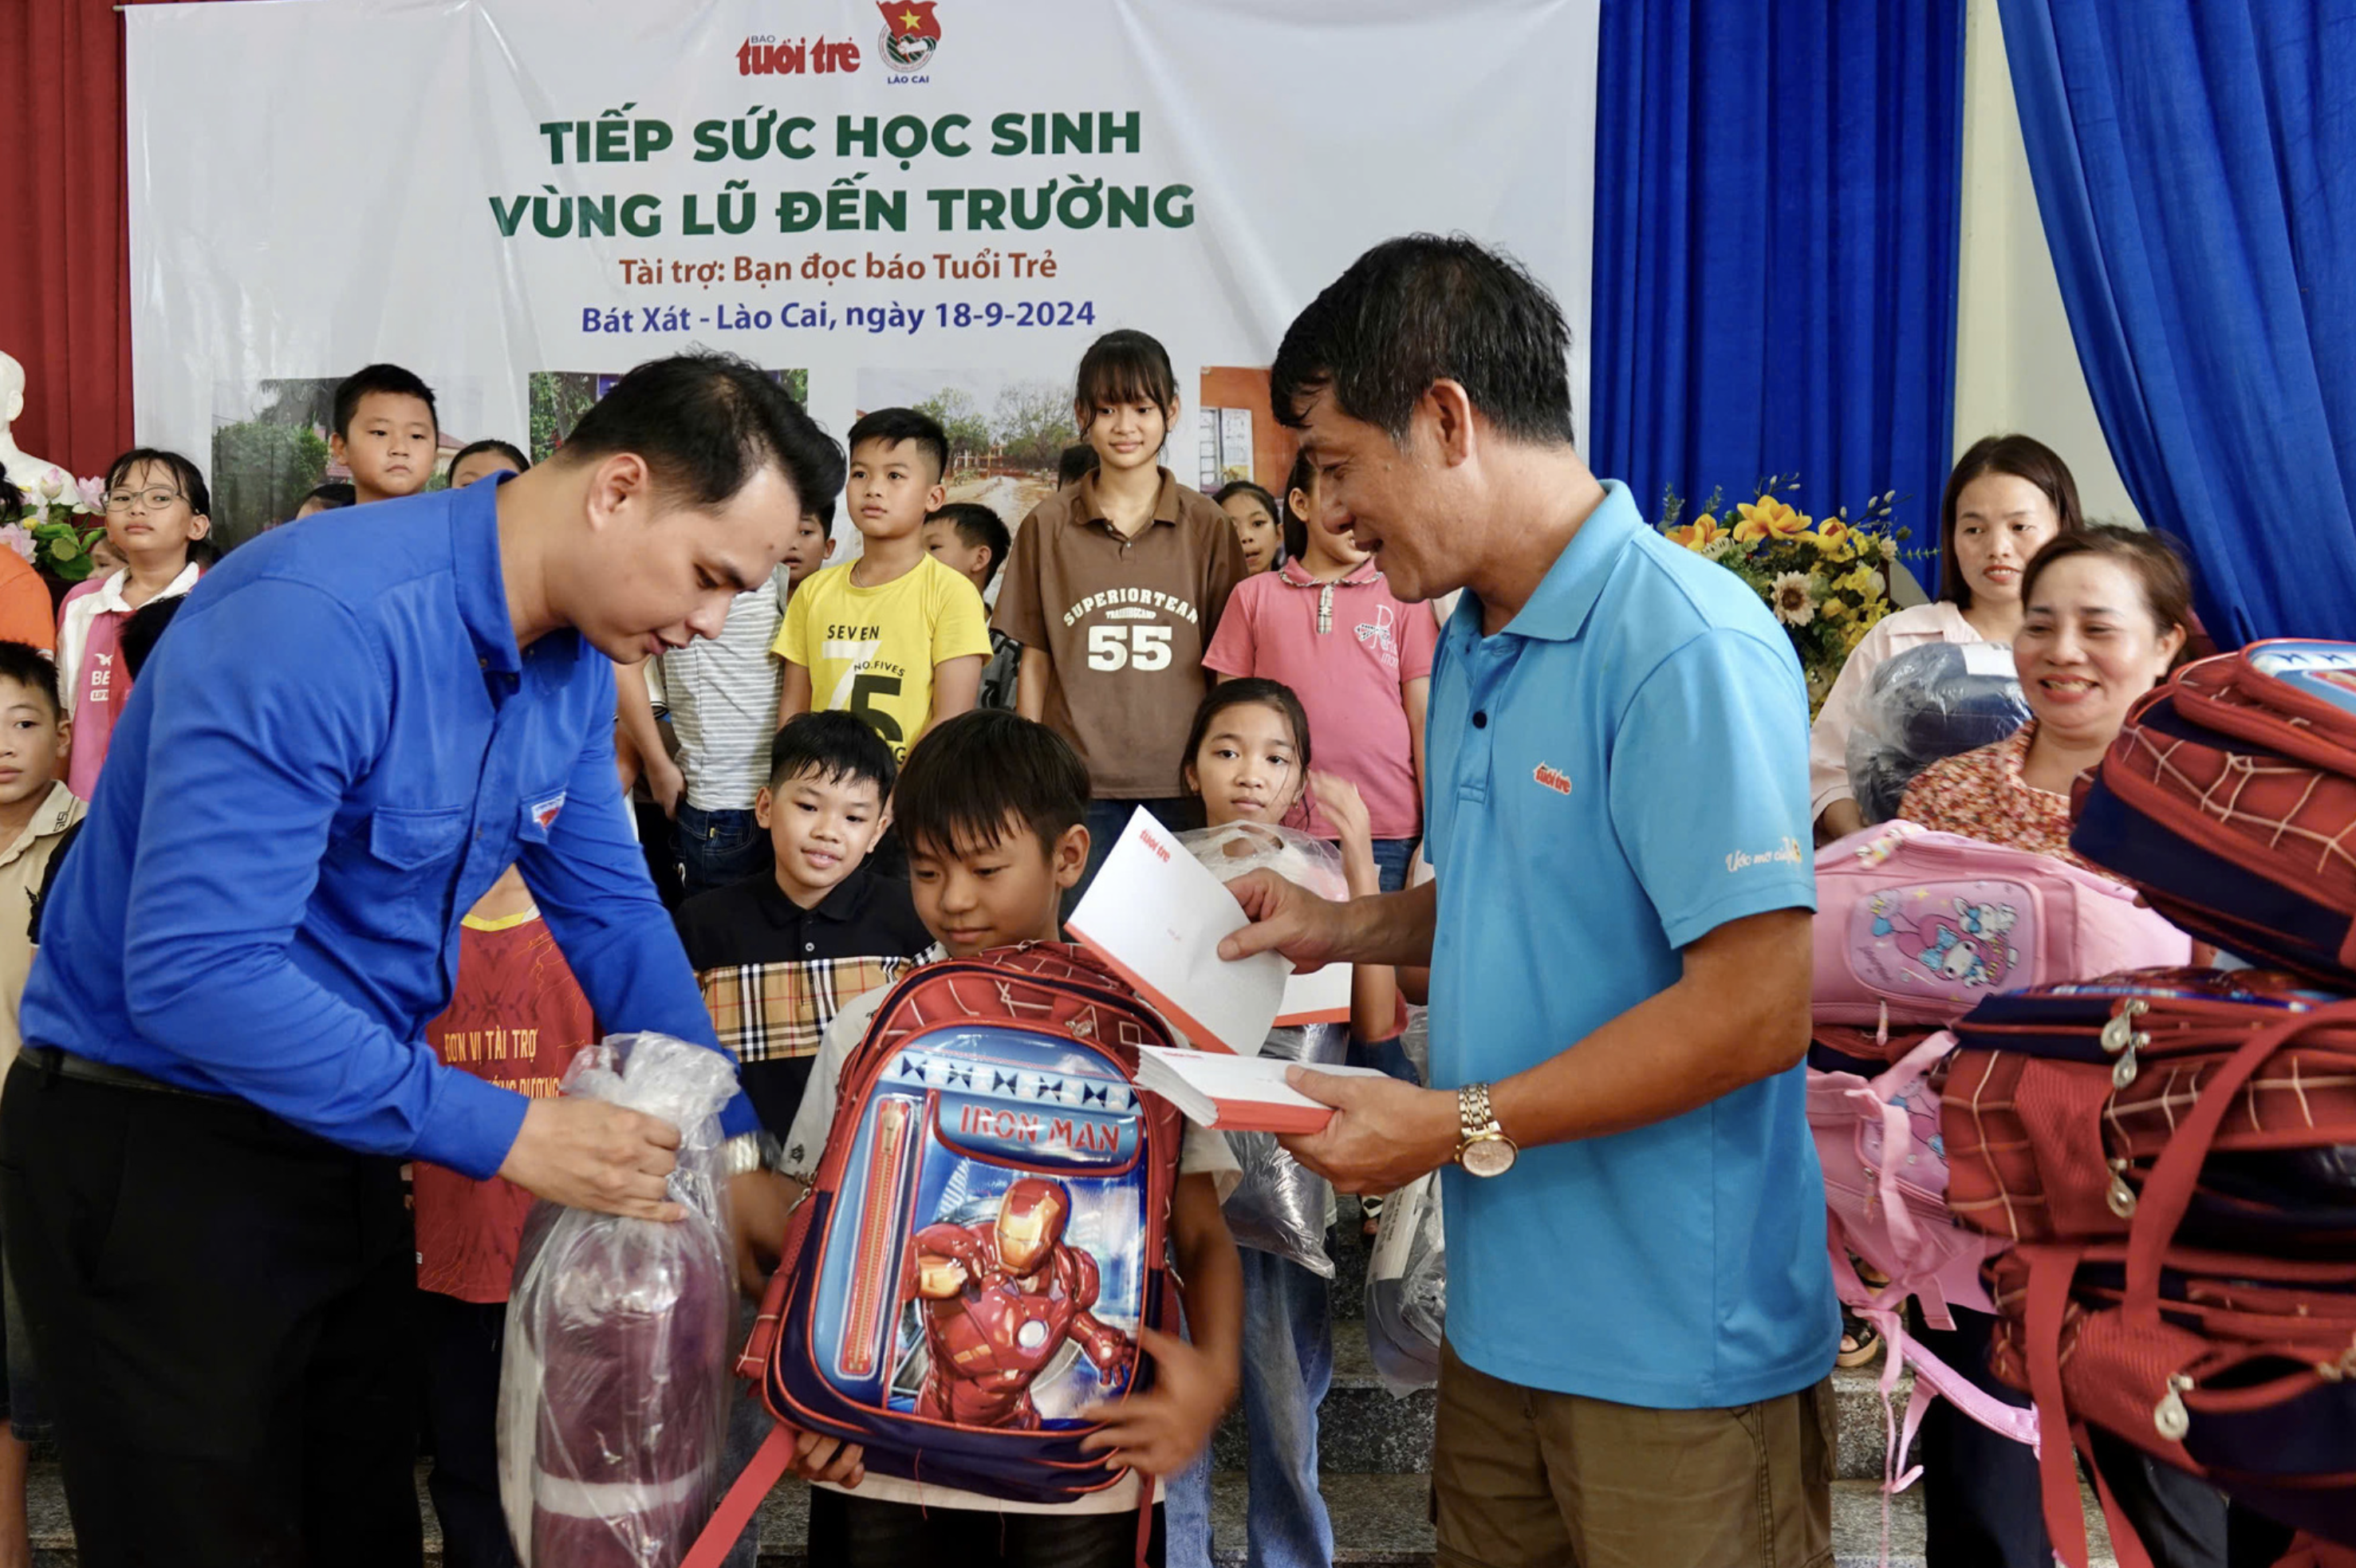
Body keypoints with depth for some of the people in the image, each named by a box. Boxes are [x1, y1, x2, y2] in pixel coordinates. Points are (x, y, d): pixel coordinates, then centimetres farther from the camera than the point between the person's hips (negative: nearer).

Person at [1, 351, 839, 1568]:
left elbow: (612, 915, 9)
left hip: (343, 1136, 8)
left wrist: (735, 1154, 5)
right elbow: (195, 971, -33)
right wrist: (506, 1135, -29)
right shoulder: (318, 620, -28)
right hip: (154, 1149, -8)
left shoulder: (576, 663, -1)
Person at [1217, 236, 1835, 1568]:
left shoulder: (1690, 647, -20)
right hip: (1502, 1311, 8)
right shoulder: (1470, 650, 10)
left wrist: (1460, 1127, -19)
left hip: (1674, 1351, -8)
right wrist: (1343, 929, 6)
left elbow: (1755, 1009, -23)